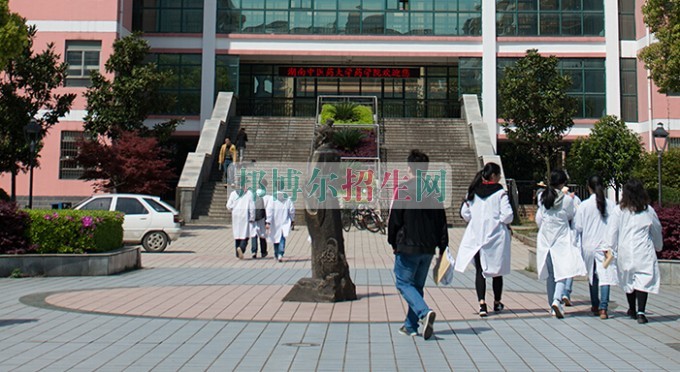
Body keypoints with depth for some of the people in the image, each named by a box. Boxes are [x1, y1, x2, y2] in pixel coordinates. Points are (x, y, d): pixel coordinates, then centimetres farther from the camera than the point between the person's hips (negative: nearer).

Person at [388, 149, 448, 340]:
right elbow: (441, 220, 7)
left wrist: (393, 242, 5)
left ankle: (424, 312, -18)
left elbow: (394, 219, -8)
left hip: (407, 246, -5)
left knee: (404, 283, 4)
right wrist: (443, 246, 12)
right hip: (428, 247, 5)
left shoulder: (403, 189, -8)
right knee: (417, 285, 15)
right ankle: (411, 326, 18)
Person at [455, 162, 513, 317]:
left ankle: (482, 303, -10)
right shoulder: (500, 193, -9)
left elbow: (465, 213, 4)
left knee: (480, 270, 5)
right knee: (497, 270, 14)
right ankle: (497, 303, 27)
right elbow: (507, 216, -15)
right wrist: (502, 220, 6)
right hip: (496, 236, -2)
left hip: (476, 236, 2)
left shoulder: (473, 191, 2)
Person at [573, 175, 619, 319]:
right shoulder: (610, 204, -3)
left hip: (589, 245, 1)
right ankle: (603, 308, -14)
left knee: (592, 276, 16)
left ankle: (595, 306, 27)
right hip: (605, 245, -1)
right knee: (605, 275, -3)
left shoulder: (584, 205, -6)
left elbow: (578, 227, -4)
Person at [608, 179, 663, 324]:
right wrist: (658, 246, 29)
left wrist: (612, 247, 14)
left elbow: (613, 231, 1)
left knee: (628, 279, 15)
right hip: (644, 251, -1)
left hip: (625, 250, 1)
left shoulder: (620, 210, -2)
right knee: (644, 279, -3)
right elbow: (657, 230, 14)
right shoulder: (648, 210, 1)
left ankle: (632, 309, 29)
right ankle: (640, 312, -15)